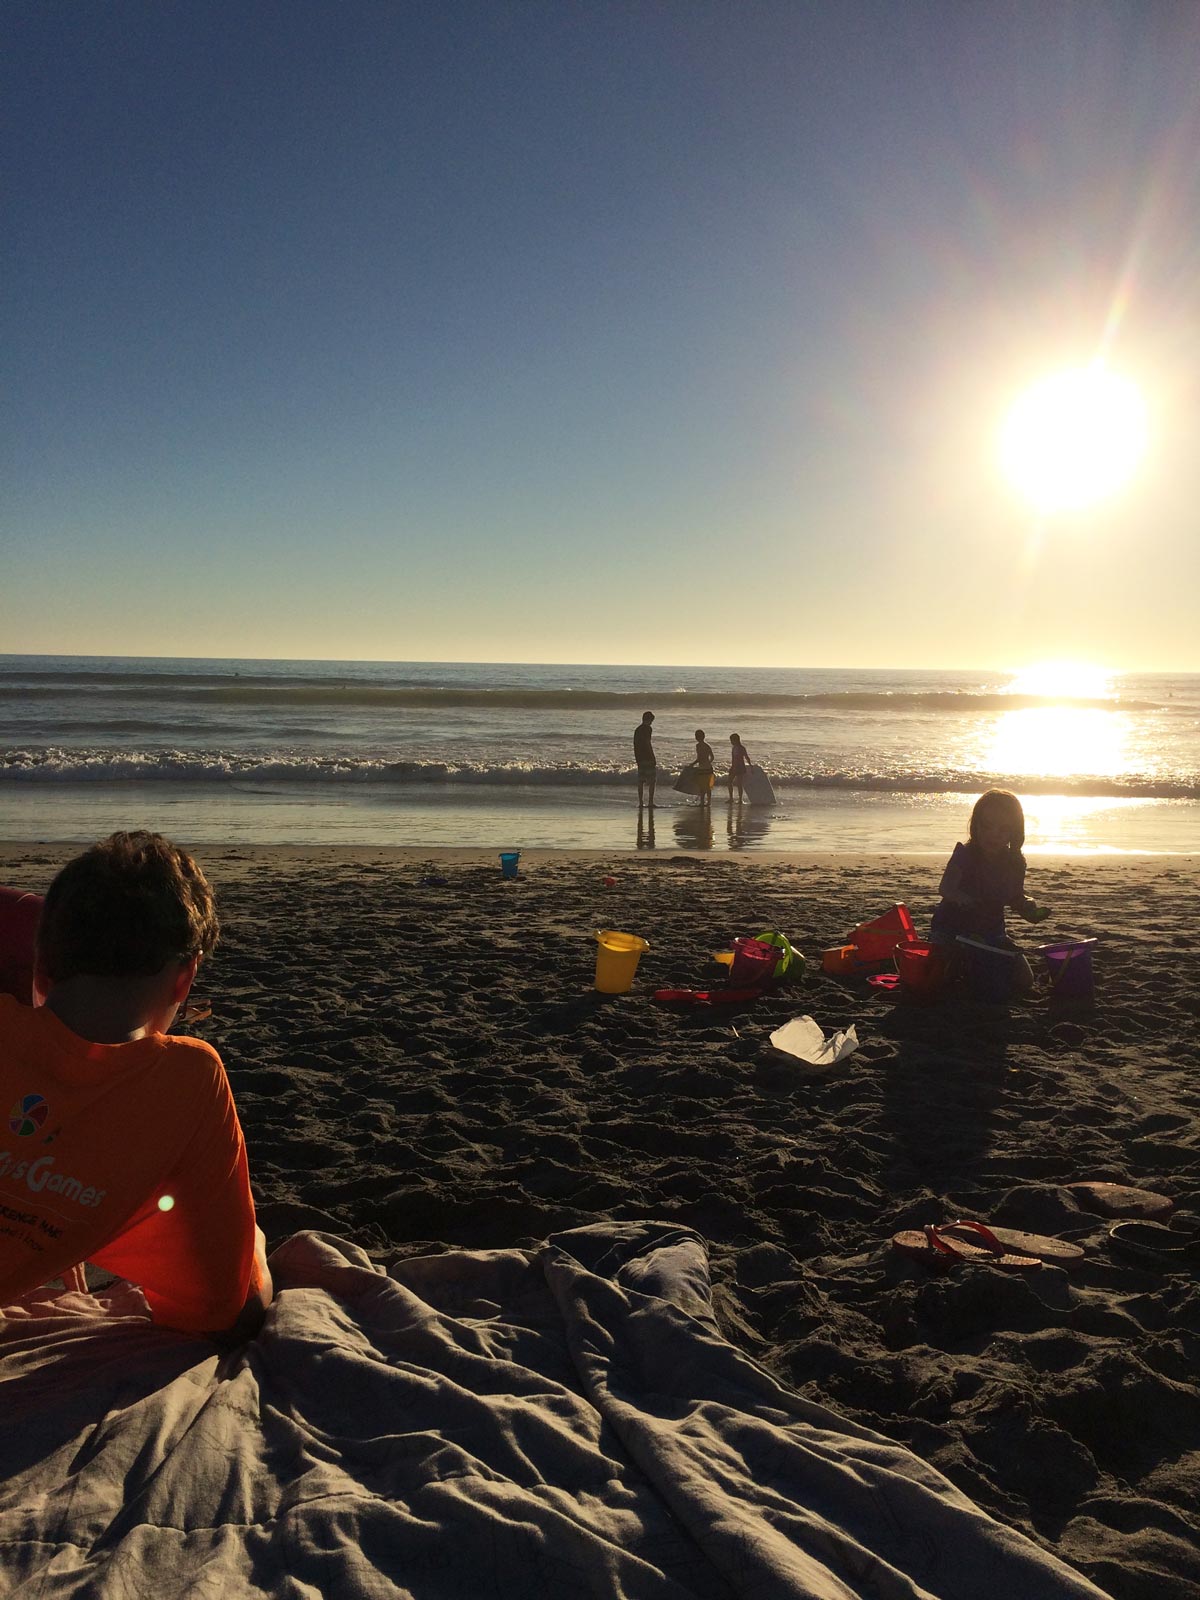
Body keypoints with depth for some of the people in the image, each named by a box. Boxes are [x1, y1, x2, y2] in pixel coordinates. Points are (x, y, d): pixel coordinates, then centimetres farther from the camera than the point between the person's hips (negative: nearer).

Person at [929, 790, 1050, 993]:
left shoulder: (1014, 863, -7)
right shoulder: (965, 855, -21)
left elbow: (1016, 898, 8)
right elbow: (945, 887, -35)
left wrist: (1031, 911, -15)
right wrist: (960, 897, -58)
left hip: (990, 932, 4)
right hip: (953, 929, -4)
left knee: (1023, 982, -2)